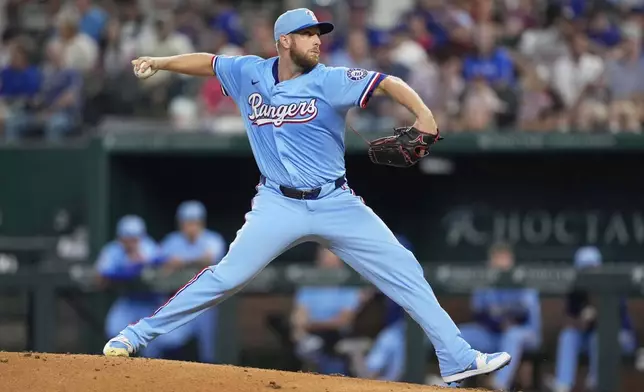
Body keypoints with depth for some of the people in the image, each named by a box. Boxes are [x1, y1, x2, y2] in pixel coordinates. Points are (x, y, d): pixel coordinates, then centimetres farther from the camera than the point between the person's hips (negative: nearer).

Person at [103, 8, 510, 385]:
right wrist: (159, 62, 4)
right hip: (278, 206, 0)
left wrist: (423, 114, -34)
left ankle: (458, 359, 0)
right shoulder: (250, 74, 2)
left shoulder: (329, 82, -8)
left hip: (336, 204, 0)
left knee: (404, 272, -4)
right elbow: (207, 62, 17)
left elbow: (388, 83, -17)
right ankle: (137, 335, 0)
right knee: (226, 276, -10)